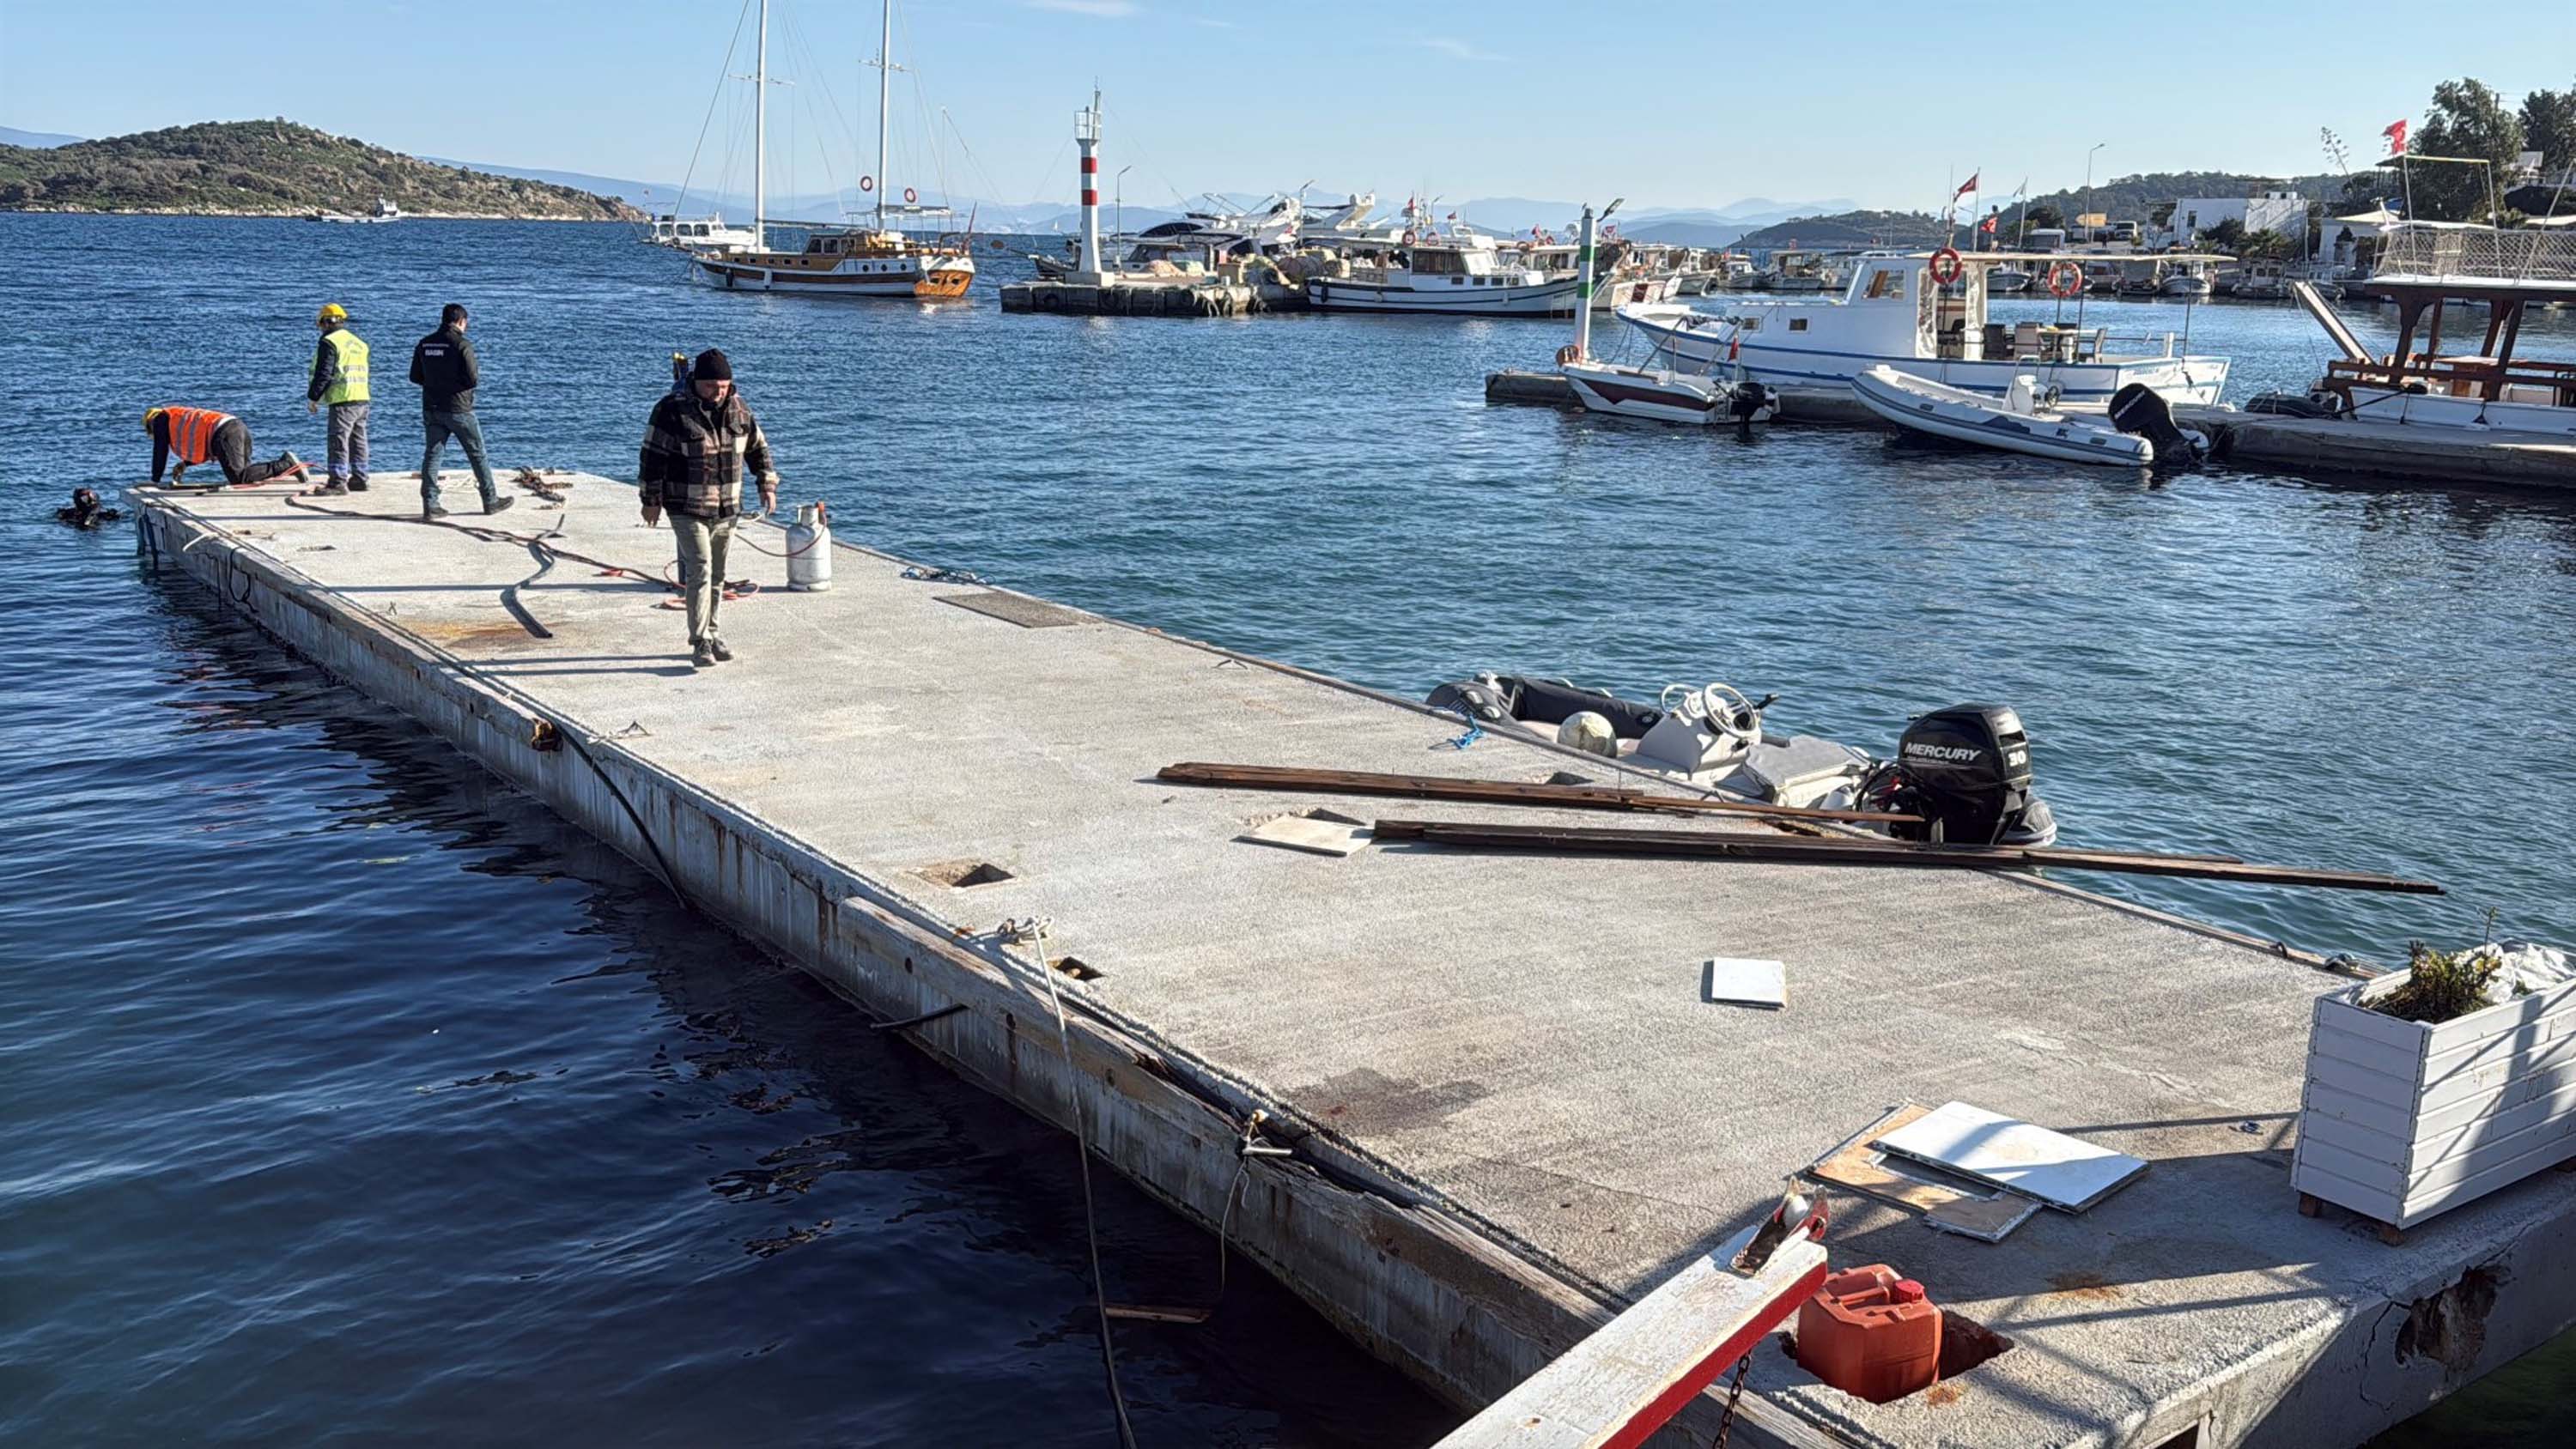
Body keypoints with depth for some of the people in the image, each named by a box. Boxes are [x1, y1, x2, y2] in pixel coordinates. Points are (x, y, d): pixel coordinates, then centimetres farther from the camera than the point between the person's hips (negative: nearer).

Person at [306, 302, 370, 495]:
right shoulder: (359, 343, 19)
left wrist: (312, 398, -3)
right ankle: (359, 479, 18)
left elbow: (323, 374, -11)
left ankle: (338, 482, -11)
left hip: (342, 400, -8)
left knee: (339, 441, -8)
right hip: (362, 399, 8)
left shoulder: (329, 343, -7)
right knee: (358, 441, 13)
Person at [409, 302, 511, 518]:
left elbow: (415, 377, 9)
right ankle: (491, 501, 14)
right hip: (459, 409, -5)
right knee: (477, 455, 7)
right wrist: (477, 376, 6)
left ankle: (430, 504, -1)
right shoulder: (462, 345, -13)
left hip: (431, 409, 5)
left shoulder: (424, 344, 6)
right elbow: (472, 378, -16)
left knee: (432, 454, 6)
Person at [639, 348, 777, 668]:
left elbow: (758, 447, 14)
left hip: (727, 509, 5)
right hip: (687, 508, -5)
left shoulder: (738, 408, 2)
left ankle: (710, 633, 25)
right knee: (699, 571, -13)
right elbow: (653, 456, -10)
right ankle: (700, 643, -11)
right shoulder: (672, 411, -14)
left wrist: (767, 484, 5)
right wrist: (651, 501, -8)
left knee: (717, 574, 13)